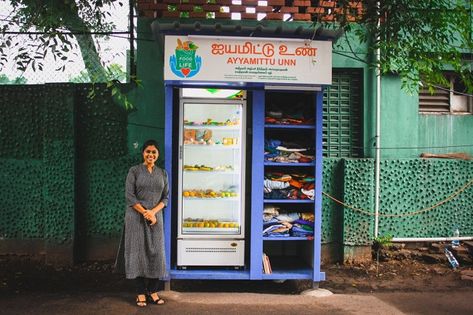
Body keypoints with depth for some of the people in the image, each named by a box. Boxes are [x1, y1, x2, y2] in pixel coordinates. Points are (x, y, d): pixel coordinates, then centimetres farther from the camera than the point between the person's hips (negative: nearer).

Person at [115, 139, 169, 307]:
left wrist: (153, 212, -11)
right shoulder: (134, 171, -1)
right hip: (136, 218, -3)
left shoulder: (162, 173, 9)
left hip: (156, 218, 3)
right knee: (138, 252, -1)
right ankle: (141, 293, 6)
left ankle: (153, 291, 12)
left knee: (156, 252, 3)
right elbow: (130, 196, -7)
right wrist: (145, 213, -14)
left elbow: (165, 197, 5)